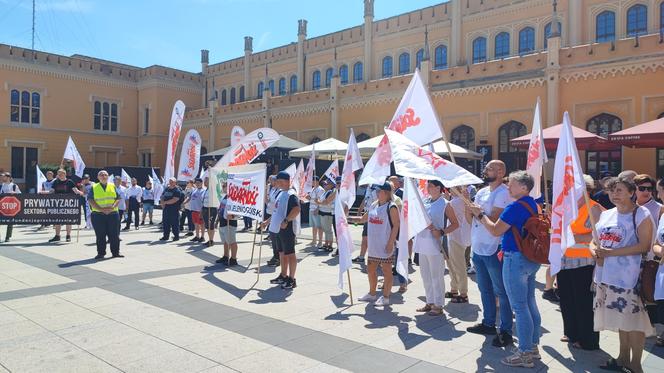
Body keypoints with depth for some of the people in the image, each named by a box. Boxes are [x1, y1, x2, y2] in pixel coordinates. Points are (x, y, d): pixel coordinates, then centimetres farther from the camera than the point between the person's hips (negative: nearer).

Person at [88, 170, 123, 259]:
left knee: (114, 234, 3)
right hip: (98, 215, -1)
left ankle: (115, 252, 11)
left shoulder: (113, 186, 11)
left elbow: (118, 199, 5)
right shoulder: (94, 188, 7)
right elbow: (90, 200, -2)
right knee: (100, 235, 2)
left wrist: (112, 207, -13)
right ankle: (101, 253, 10)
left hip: (113, 214, 1)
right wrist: (101, 209, -15)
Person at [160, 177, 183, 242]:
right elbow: (162, 197, 19)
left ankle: (176, 236, 7)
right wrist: (162, 203, -1)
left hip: (174, 210, -7)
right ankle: (165, 236, 20)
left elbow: (174, 200, -18)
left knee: (175, 223, -2)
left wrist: (165, 202, -13)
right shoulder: (166, 189, 14)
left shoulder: (177, 190, -8)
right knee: (166, 223, 11)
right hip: (166, 209, 7)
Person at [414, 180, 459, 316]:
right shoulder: (424, 202, 11)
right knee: (426, 276, 14)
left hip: (435, 245, -7)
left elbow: (455, 224, -5)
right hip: (422, 244, 7)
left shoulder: (445, 204, -6)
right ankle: (430, 302, 26)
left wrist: (441, 232, -17)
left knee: (436, 276, 1)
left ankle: (438, 305, 11)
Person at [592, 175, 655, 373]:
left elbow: (644, 246, -16)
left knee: (633, 318, -3)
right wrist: (594, 250, -4)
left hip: (629, 277, -6)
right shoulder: (606, 214, 13)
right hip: (606, 275, 6)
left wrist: (611, 252, -19)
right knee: (621, 316, 16)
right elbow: (594, 240, 19)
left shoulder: (641, 215, -7)